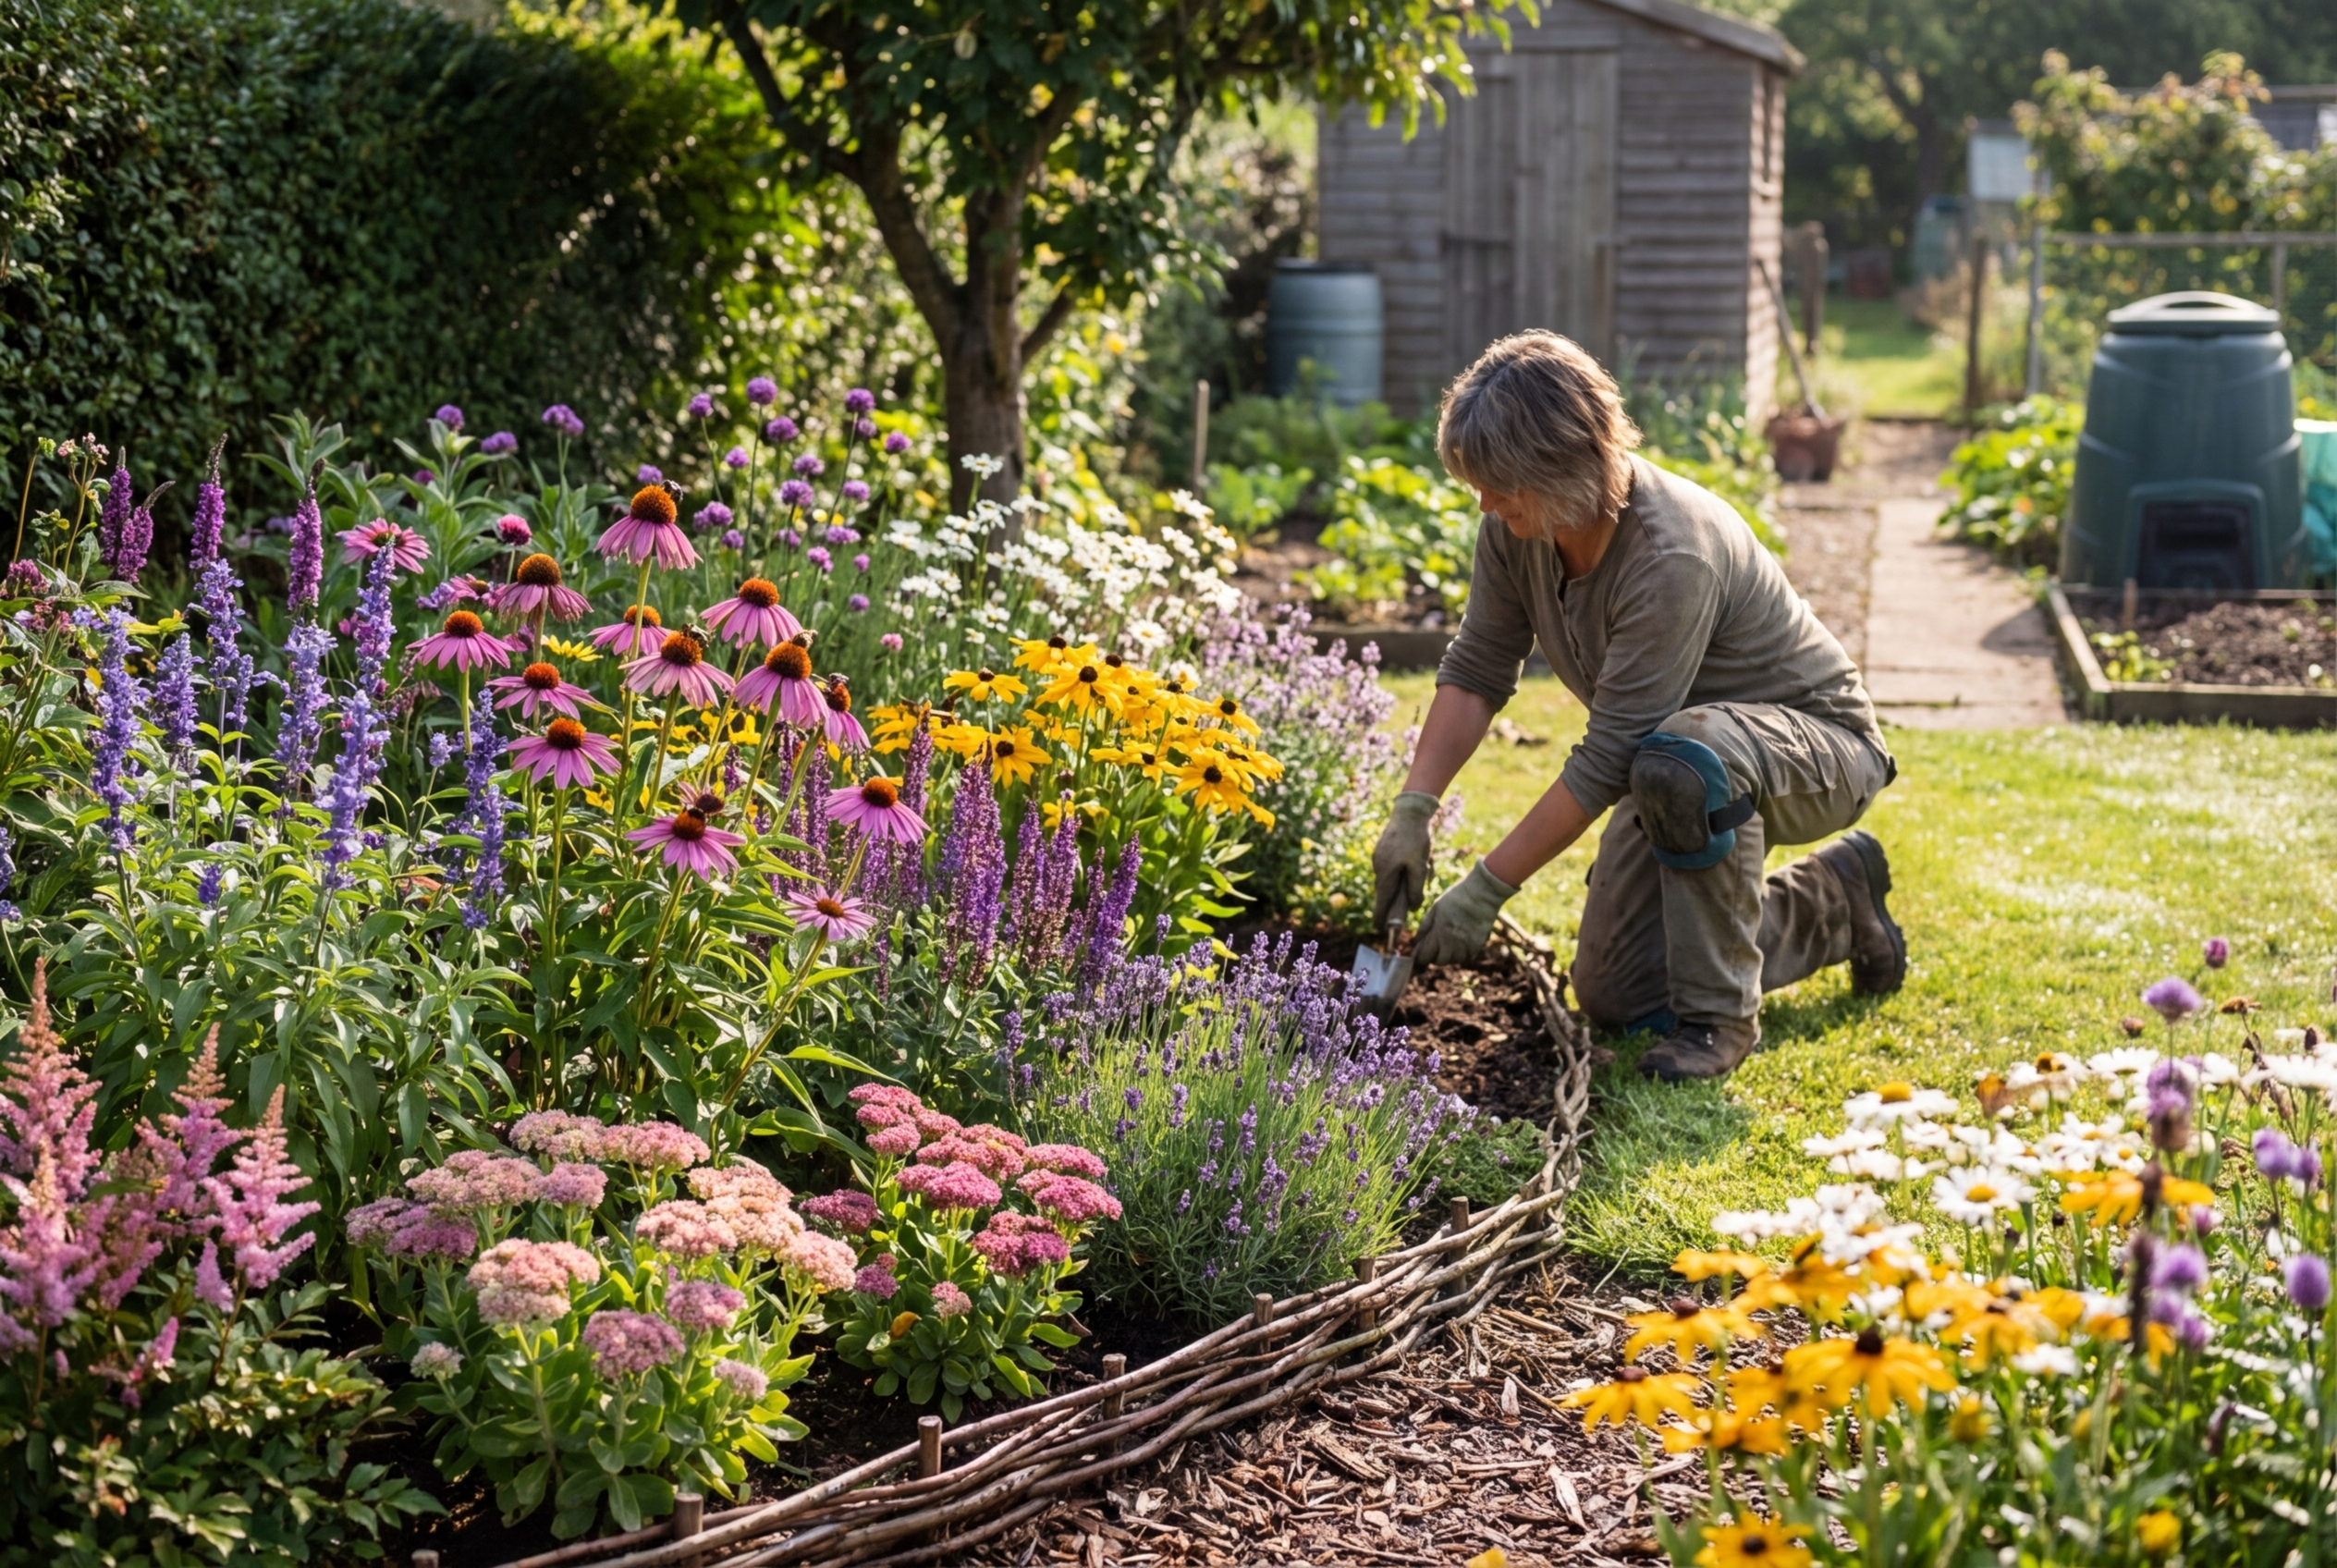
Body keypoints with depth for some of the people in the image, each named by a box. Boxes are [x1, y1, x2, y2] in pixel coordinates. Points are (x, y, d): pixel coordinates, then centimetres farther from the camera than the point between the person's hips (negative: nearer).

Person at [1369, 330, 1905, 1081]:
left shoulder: (1671, 555, -36)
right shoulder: (1517, 528, -13)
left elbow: (1606, 759, -34)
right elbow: (1475, 671, -2)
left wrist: (1486, 888, -30)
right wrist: (1411, 812, -14)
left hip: (1819, 745, -8)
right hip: (1687, 764, 8)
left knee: (1683, 757, -42)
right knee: (1612, 997, 4)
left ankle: (1719, 1016, -22)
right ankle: (1832, 906, 26)